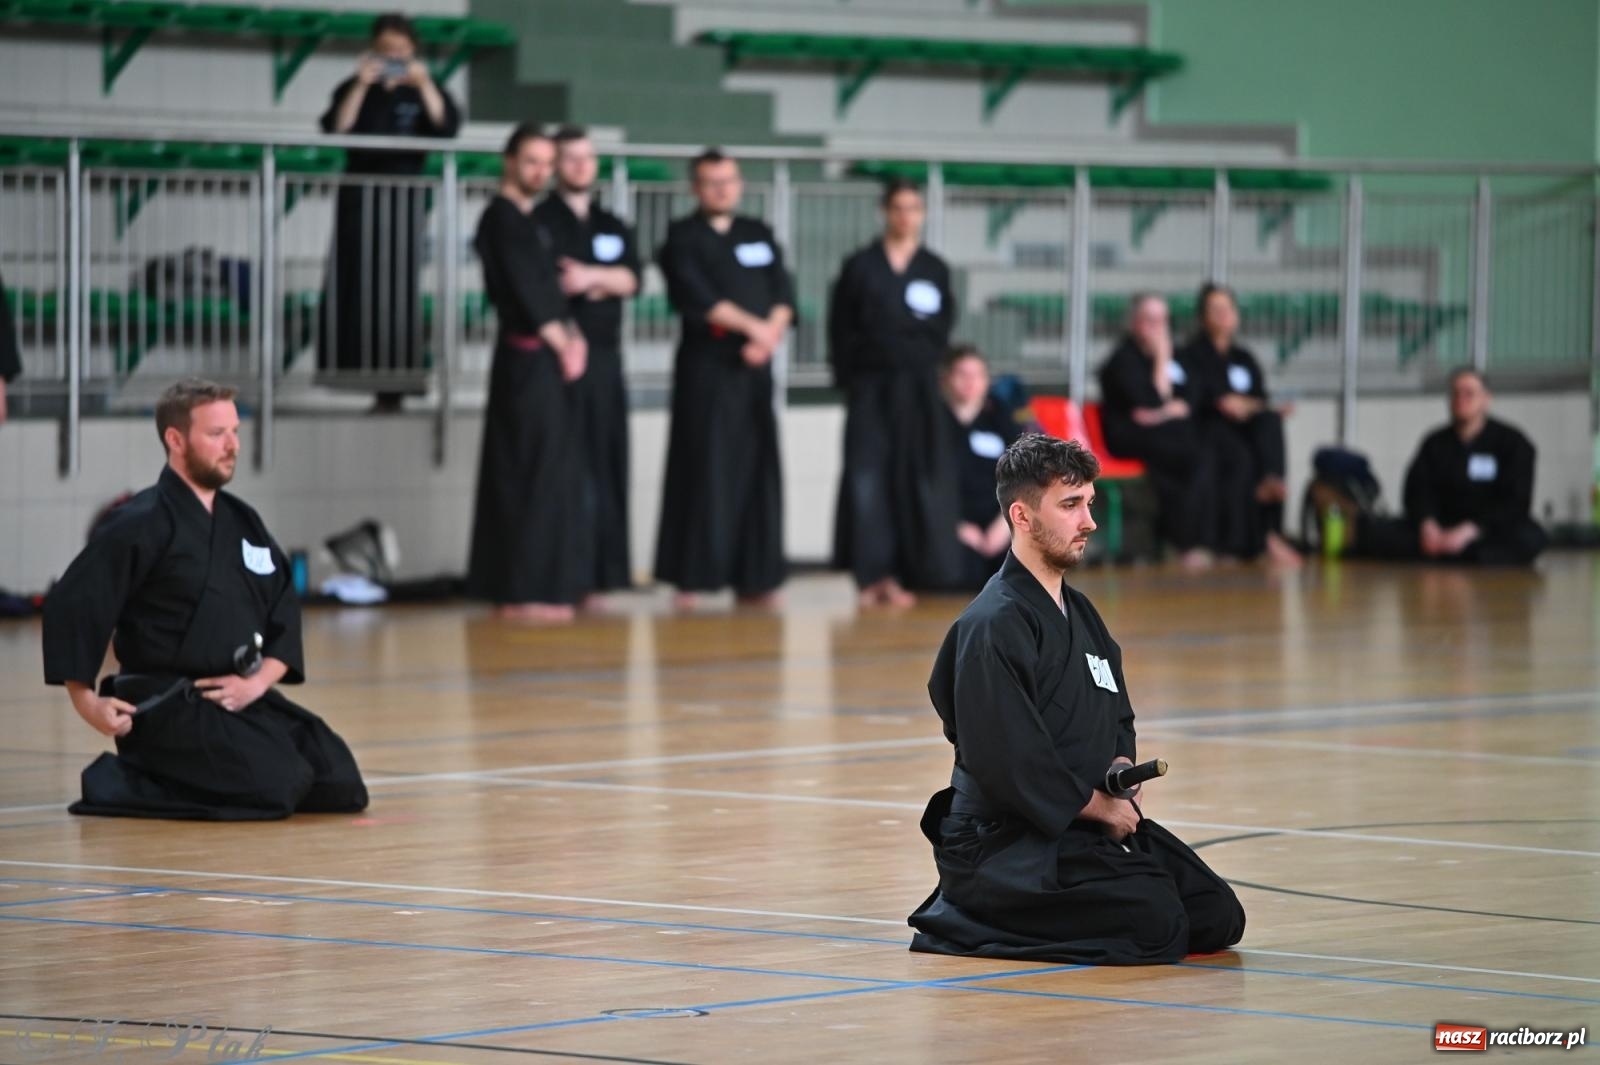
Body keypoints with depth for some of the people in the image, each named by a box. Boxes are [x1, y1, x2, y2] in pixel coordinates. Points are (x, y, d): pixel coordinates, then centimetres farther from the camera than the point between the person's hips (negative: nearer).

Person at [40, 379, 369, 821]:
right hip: (165, 708, -8)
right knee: (277, 786, -25)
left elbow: (284, 613, 14)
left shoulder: (241, 519, 11)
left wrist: (259, 681, -3)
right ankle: (116, 782, -8)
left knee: (340, 787, 1)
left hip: (240, 698, 8)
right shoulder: (143, 524, -13)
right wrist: (86, 700, -16)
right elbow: (71, 604, -15)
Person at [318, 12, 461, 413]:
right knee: (358, 285, -5)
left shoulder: (423, 90, 10)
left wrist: (423, 85, -18)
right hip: (360, 195, 1)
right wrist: (362, 85, -17)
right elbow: (336, 127, -8)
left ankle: (393, 384, -10)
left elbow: (447, 126, -8)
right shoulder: (354, 89, 9)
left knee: (399, 285, -8)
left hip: (406, 196, -1)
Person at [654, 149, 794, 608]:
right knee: (703, 468, -8)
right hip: (705, 364, -5)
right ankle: (691, 577, -5)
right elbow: (696, 296, -11)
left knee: (757, 468, 3)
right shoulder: (683, 237, 2)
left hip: (754, 366, 5)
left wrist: (771, 334, -10)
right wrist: (753, 326, -15)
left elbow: (783, 293, 9)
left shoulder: (759, 234, 17)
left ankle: (751, 578, 8)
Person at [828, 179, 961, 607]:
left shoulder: (935, 269, 8)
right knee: (868, 477, -8)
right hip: (870, 386, -2)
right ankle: (873, 574, -5)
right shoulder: (860, 267, 3)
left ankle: (896, 575, 4)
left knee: (915, 480, -1)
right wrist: (849, 377, -6)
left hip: (917, 389, 2)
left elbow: (940, 331, 8)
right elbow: (841, 330, 1)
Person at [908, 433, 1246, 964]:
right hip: (1003, 843, -9)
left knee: (1217, 918, 1)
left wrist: (1123, 771, 1)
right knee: (1157, 926, -23)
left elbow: (1118, 722, 24)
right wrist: (1101, 806, -12)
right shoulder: (995, 626, -17)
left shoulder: (1079, 613, 15)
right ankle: (961, 920, -6)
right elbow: (1009, 761, -22)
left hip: (1088, 824, 9)